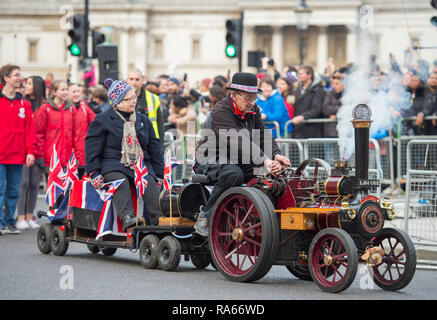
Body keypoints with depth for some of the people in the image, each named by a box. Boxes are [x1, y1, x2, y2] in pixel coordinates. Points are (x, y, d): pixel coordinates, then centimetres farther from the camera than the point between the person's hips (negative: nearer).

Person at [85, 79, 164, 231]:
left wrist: (159, 174, 14)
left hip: (141, 165, 4)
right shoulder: (102, 120, 4)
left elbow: (154, 148, 21)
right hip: (113, 167, -4)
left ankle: (160, 220, -38)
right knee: (121, 181, -37)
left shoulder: (144, 121, 19)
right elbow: (92, 148, 0)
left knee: (150, 184, -27)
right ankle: (127, 217, -55)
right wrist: (94, 173, -13)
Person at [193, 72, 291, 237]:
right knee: (233, 174, -39)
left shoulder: (253, 110, 5)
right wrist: (264, 161, -44)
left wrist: (275, 155, -22)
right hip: (210, 160, -7)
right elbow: (240, 143, -34)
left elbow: (264, 136, 0)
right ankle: (205, 217, -28)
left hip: (238, 161, 7)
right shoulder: (220, 112, -21)